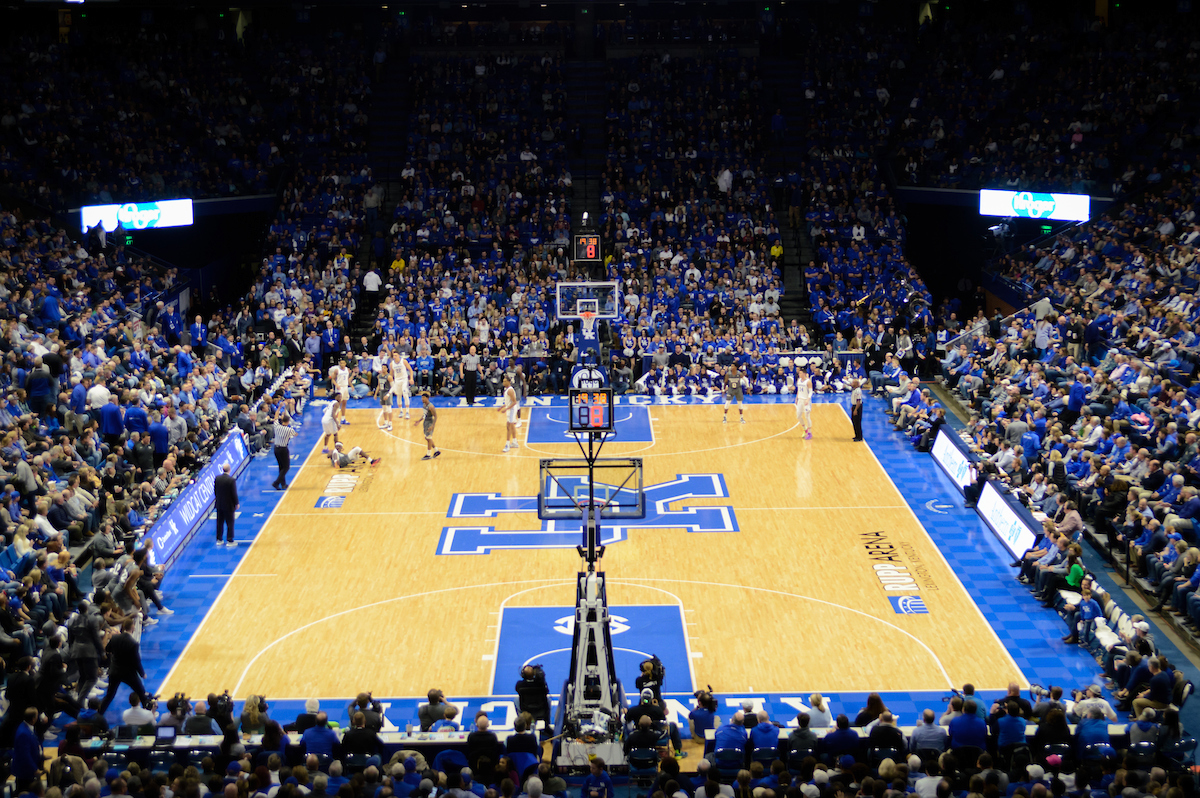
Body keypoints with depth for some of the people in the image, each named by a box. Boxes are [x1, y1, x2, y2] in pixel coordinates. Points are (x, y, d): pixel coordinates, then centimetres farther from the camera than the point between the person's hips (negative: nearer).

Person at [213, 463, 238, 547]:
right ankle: (229, 541, 7)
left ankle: (219, 540, 21)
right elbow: (234, 493, -14)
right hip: (229, 505, -5)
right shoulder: (231, 480, -20)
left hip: (219, 505, 5)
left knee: (219, 523, 14)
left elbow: (214, 491, 4)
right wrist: (236, 503, -1)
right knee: (230, 523, 5)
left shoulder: (217, 478, -5)